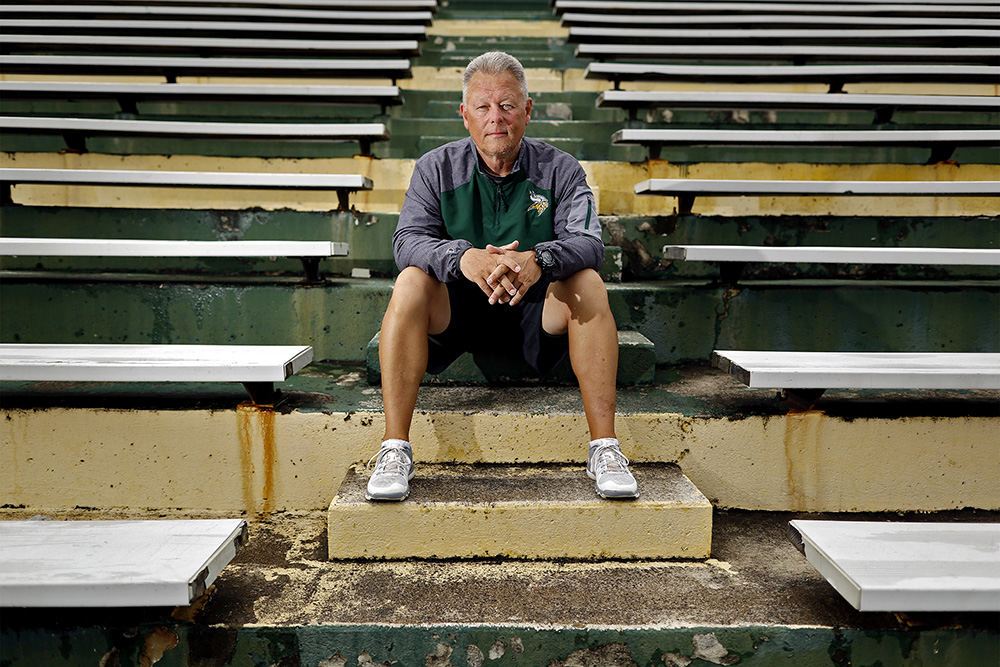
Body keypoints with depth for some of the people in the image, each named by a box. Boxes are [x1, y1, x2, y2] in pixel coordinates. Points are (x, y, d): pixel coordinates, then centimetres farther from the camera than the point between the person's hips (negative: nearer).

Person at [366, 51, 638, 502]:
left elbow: (587, 242, -14)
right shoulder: (436, 168, 1)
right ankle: (394, 449, -25)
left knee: (588, 283, -27)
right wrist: (463, 257, -35)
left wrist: (537, 260, -38)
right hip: (457, 311, 0)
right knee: (410, 283, -28)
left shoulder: (559, 170, 0)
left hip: (535, 311, 0)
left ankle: (604, 447, -23)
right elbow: (408, 240, -13)